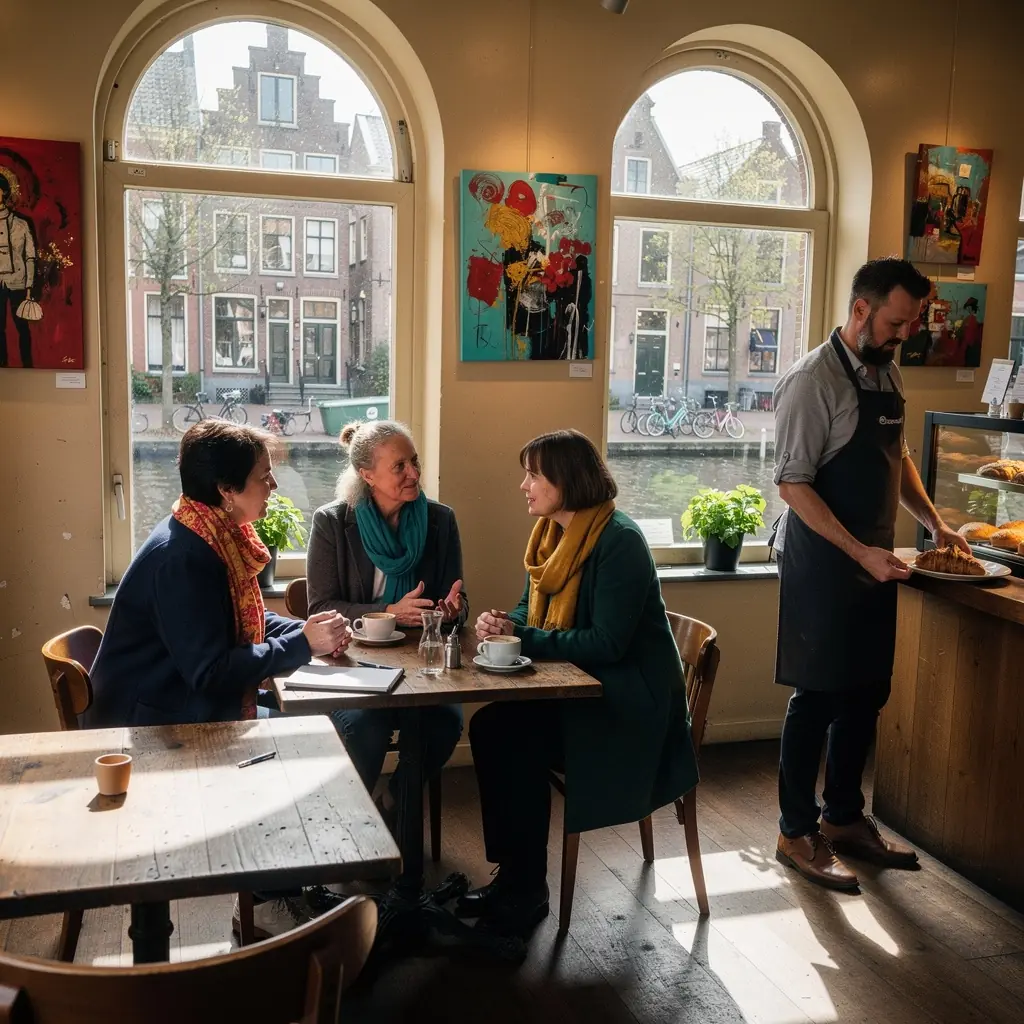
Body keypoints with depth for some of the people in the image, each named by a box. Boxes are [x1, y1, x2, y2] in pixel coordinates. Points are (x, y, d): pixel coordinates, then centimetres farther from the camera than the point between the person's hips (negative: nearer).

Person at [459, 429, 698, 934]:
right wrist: (502, 623, -9)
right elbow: (531, 609, 15)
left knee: (514, 740, -23)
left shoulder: (619, 541, -19)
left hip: (628, 699, -8)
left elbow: (607, 643, -24)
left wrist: (521, 637, -22)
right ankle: (511, 873, -5)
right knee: (487, 725, -15)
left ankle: (527, 889, -6)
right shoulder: (552, 534, 7)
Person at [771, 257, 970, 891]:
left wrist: (934, 522, 9)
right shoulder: (814, 381, -15)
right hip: (823, 563, -8)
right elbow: (793, 484, -18)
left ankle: (844, 817, 29)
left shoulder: (888, 374, 10)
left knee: (866, 695, 14)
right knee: (818, 697, 1)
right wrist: (860, 552, -23)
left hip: (874, 562, 8)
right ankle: (798, 833, 15)